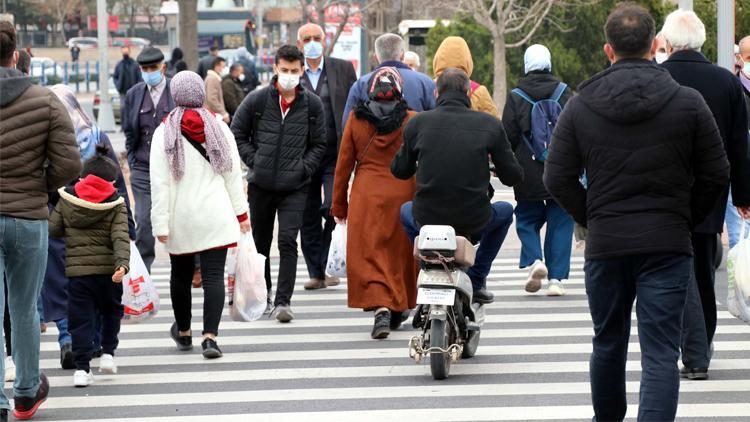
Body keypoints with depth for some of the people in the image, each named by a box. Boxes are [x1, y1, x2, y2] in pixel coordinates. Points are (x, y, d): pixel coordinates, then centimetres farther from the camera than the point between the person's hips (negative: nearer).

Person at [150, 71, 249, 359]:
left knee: (181, 274, 17)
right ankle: (210, 336, -18)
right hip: (215, 215, 0)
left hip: (180, 217, 0)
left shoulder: (164, 132, -6)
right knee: (213, 276, -4)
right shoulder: (219, 127, 0)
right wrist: (240, 211, 11)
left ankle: (183, 333, 34)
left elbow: (160, 182, -8)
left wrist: (161, 224, -6)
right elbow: (233, 173, 3)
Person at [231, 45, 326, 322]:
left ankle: (283, 301, -12)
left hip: (295, 187, -1)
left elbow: (319, 144, 10)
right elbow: (237, 135, 7)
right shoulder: (256, 101, -2)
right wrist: (255, 162, -3)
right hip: (261, 185, 1)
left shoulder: (312, 105, 1)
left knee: (288, 242, -12)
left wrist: (303, 168, -4)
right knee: (260, 242, 13)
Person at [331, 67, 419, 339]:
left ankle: (380, 306, -20)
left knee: (368, 253, 0)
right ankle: (399, 308, 27)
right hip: (403, 195, 1)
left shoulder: (356, 120, 0)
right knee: (401, 251, 15)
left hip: (365, 195, -1)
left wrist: (339, 205, 13)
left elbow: (343, 164, 5)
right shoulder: (413, 122, -3)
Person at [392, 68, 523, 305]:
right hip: (474, 221, -1)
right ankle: (476, 281, 27)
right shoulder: (490, 125, -3)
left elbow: (399, 171, 10)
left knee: (406, 210, 38)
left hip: (427, 221, 1)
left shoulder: (417, 123, -1)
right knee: (505, 211, 34)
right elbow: (513, 176, 1)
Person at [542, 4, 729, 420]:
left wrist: (592, 219, 11)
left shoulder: (580, 106, -1)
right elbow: (716, 174, -1)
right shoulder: (688, 102, -4)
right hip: (668, 245, -2)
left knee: (608, 343, 20)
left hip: (605, 245, 2)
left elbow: (557, 178, 0)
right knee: (660, 353, -4)